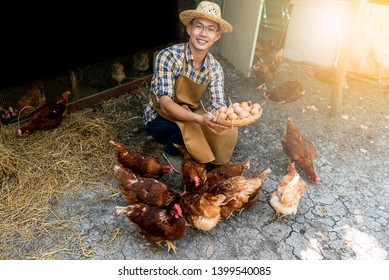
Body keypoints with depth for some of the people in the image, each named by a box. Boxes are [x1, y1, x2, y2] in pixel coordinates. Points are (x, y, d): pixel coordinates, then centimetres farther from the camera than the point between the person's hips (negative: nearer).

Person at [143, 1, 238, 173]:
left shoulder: (215, 68, -9)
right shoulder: (168, 56, -24)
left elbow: (218, 106, -15)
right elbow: (165, 104, -32)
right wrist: (200, 119, -48)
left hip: (190, 115, 5)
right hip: (160, 118, -5)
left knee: (227, 133, -16)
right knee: (189, 128, -35)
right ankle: (171, 151, 0)